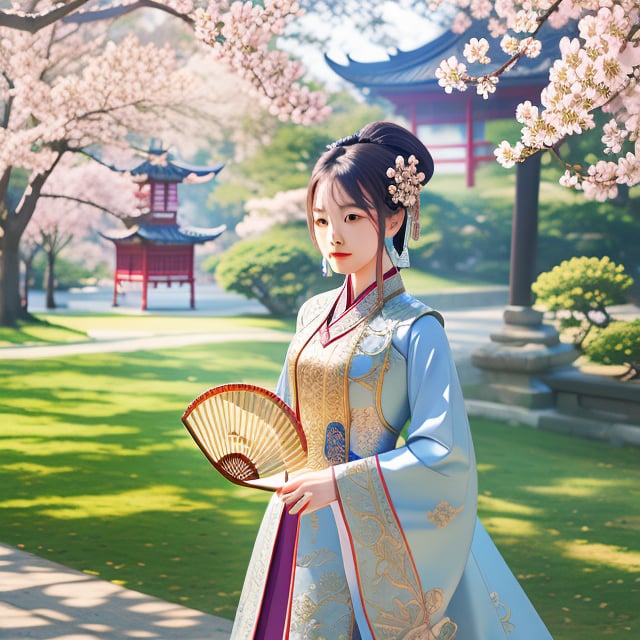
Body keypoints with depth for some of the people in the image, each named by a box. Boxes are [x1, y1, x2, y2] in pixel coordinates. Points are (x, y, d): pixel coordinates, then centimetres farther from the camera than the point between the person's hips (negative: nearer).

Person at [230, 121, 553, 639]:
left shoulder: (416, 330, -14)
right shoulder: (314, 314, 5)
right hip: (295, 528, 6)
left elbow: (444, 454, -18)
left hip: (364, 535, -6)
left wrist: (340, 482, -20)